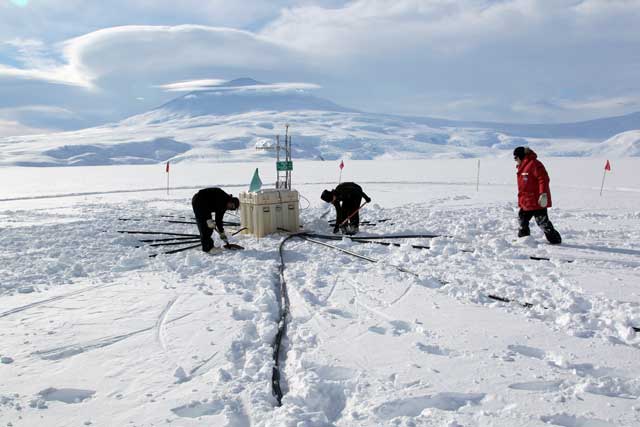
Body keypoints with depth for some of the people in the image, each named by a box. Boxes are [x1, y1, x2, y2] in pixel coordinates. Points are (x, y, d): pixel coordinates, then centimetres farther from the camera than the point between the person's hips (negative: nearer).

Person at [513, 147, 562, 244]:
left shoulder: (534, 164, -14)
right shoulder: (522, 167, 17)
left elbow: (543, 179, -22)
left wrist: (543, 194, -28)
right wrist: (520, 201, 23)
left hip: (537, 202, -10)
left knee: (543, 222, -6)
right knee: (522, 218, 18)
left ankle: (555, 240, 3)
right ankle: (522, 237, 32)